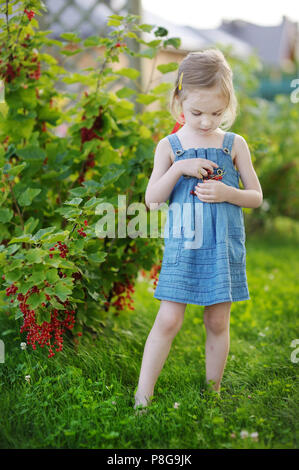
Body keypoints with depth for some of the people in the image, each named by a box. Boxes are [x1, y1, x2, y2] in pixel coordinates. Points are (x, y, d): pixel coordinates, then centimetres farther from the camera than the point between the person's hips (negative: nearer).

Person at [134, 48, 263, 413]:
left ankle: (213, 392, 25)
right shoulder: (169, 146, 0)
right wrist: (179, 168, -16)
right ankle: (142, 397, 5)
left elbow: (256, 197, 6)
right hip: (182, 246, -1)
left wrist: (227, 193, -14)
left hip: (224, 246, 1)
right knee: (168, 320, -3)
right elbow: (152, 199, -3)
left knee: (218, 322, 9)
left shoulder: (235, 145, 1)